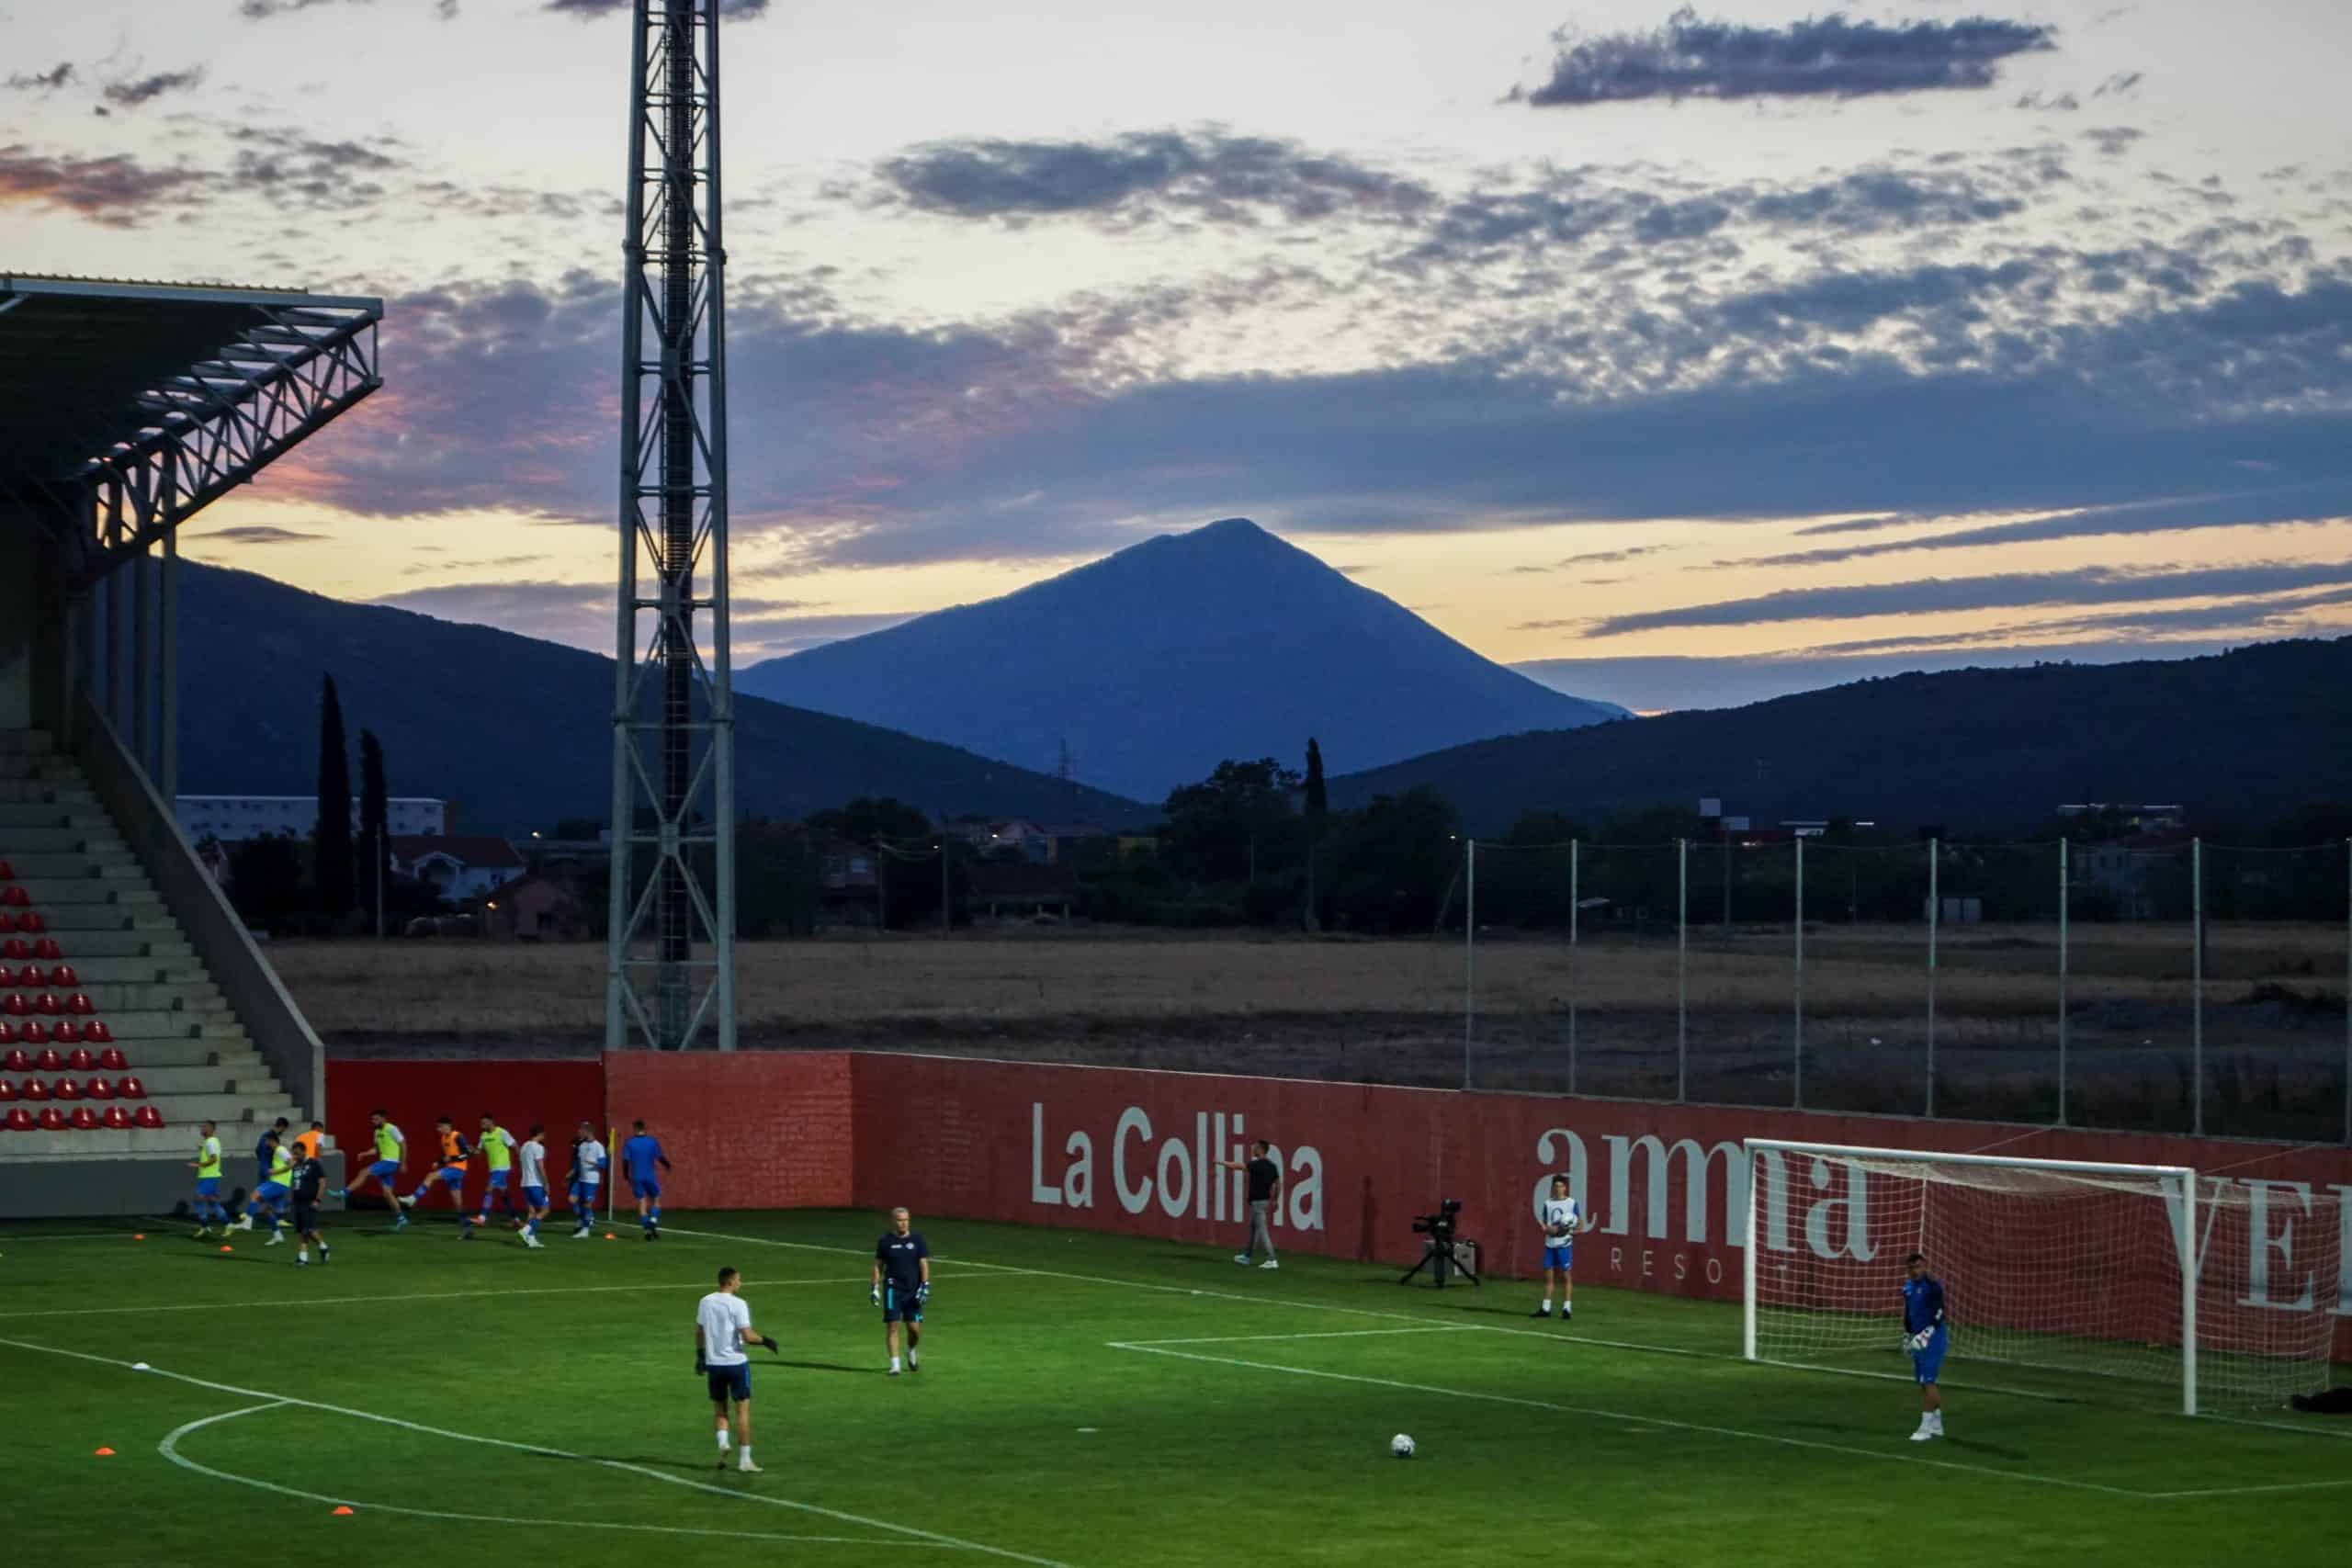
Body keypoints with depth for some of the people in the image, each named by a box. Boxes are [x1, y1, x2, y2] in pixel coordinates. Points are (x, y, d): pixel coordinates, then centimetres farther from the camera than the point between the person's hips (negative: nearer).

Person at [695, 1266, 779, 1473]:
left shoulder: (705, 1302, 4)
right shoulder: (738, 1304, -13)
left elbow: (699, 1332, 11)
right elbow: (747, 1336, -17)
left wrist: (700, 1355, 23)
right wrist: (765, 1340, -1)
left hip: (713, 1363, 5)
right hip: (736, 1362, -5)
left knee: (719, 1409, 19)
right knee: (743, 1409, 3)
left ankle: (722, 1442, -5)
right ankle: (744, 1459, 2)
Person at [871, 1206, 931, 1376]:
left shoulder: (916, 1238, 3)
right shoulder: (885, 1241, 2)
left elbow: (924, 1263, 3)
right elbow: (878, 1265, 8)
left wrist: (925, 1286, -5)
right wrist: (875, 1287, 1)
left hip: (913, 1290, 1)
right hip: (893, 1288, -1)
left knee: (915, 1328, 0)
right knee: (892, 1325, -8)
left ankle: (911, 1351, 33)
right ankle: (894, 1365, -4)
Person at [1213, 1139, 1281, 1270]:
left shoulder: (1258, 1165, -18)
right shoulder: (1272, 1166, 7)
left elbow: (1237, 1166, -16)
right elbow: (1278, 1185, 12)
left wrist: (1221, 1162, -4)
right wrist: (1274, 1200, 22)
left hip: (1258, 1201, -9)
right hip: (1265, 1200, 9)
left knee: (1262, 1230, -8)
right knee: (1253, 1229, 20)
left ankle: (1271, 1260, -11)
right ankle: (1248, 1256, 31)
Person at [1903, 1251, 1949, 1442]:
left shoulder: (1933, 1285, -13)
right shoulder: (1908, 1287, 11)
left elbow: (1939, 1314, -18)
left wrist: (1925, 1336, -23)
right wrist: (1907, 1336, 22)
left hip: (1933, 1338, -8)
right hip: (1918, 1340, 8)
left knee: (1927, 1382, -11)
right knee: (1924, 1383, 11)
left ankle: (1925, 1427, -9)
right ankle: (1937, 1424, 22)